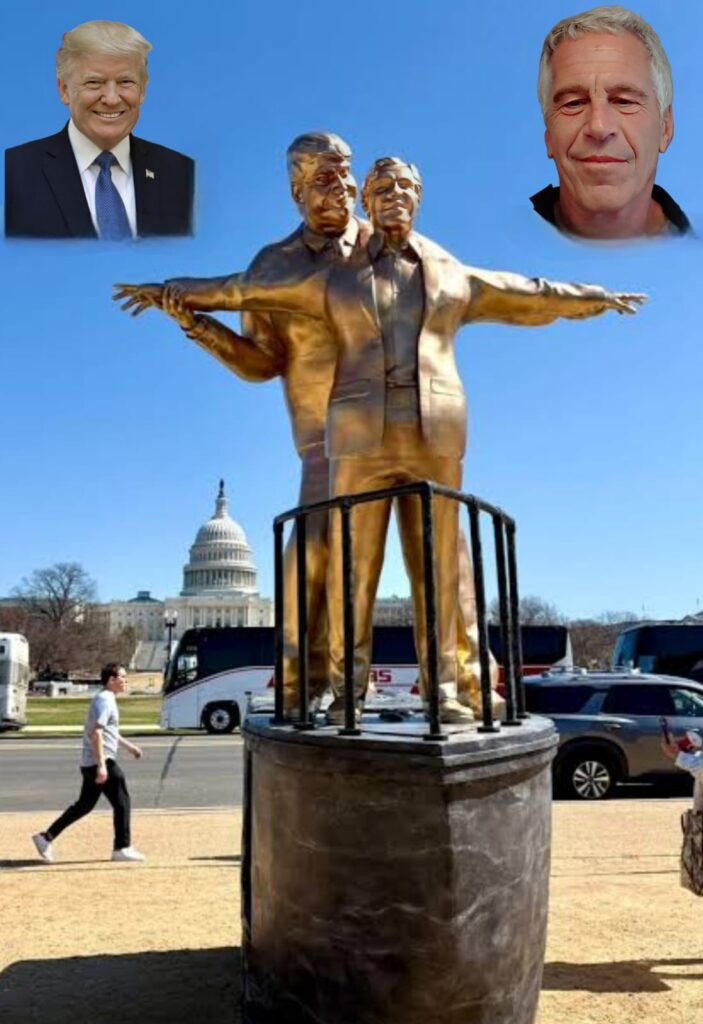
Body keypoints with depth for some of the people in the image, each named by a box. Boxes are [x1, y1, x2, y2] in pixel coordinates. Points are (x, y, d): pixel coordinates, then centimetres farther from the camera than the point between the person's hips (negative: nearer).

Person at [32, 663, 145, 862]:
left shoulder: (107, 700, 17)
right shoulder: (104, 700, -15)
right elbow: (96, 733, -24)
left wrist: (128, 746, 33)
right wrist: (102, 765, -28)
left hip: (90, 763, 10)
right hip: (100, 762, -10)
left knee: (84, 805, 15)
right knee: (122, 803, -1)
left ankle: (46, 837, 17)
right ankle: (122, 848, 6)